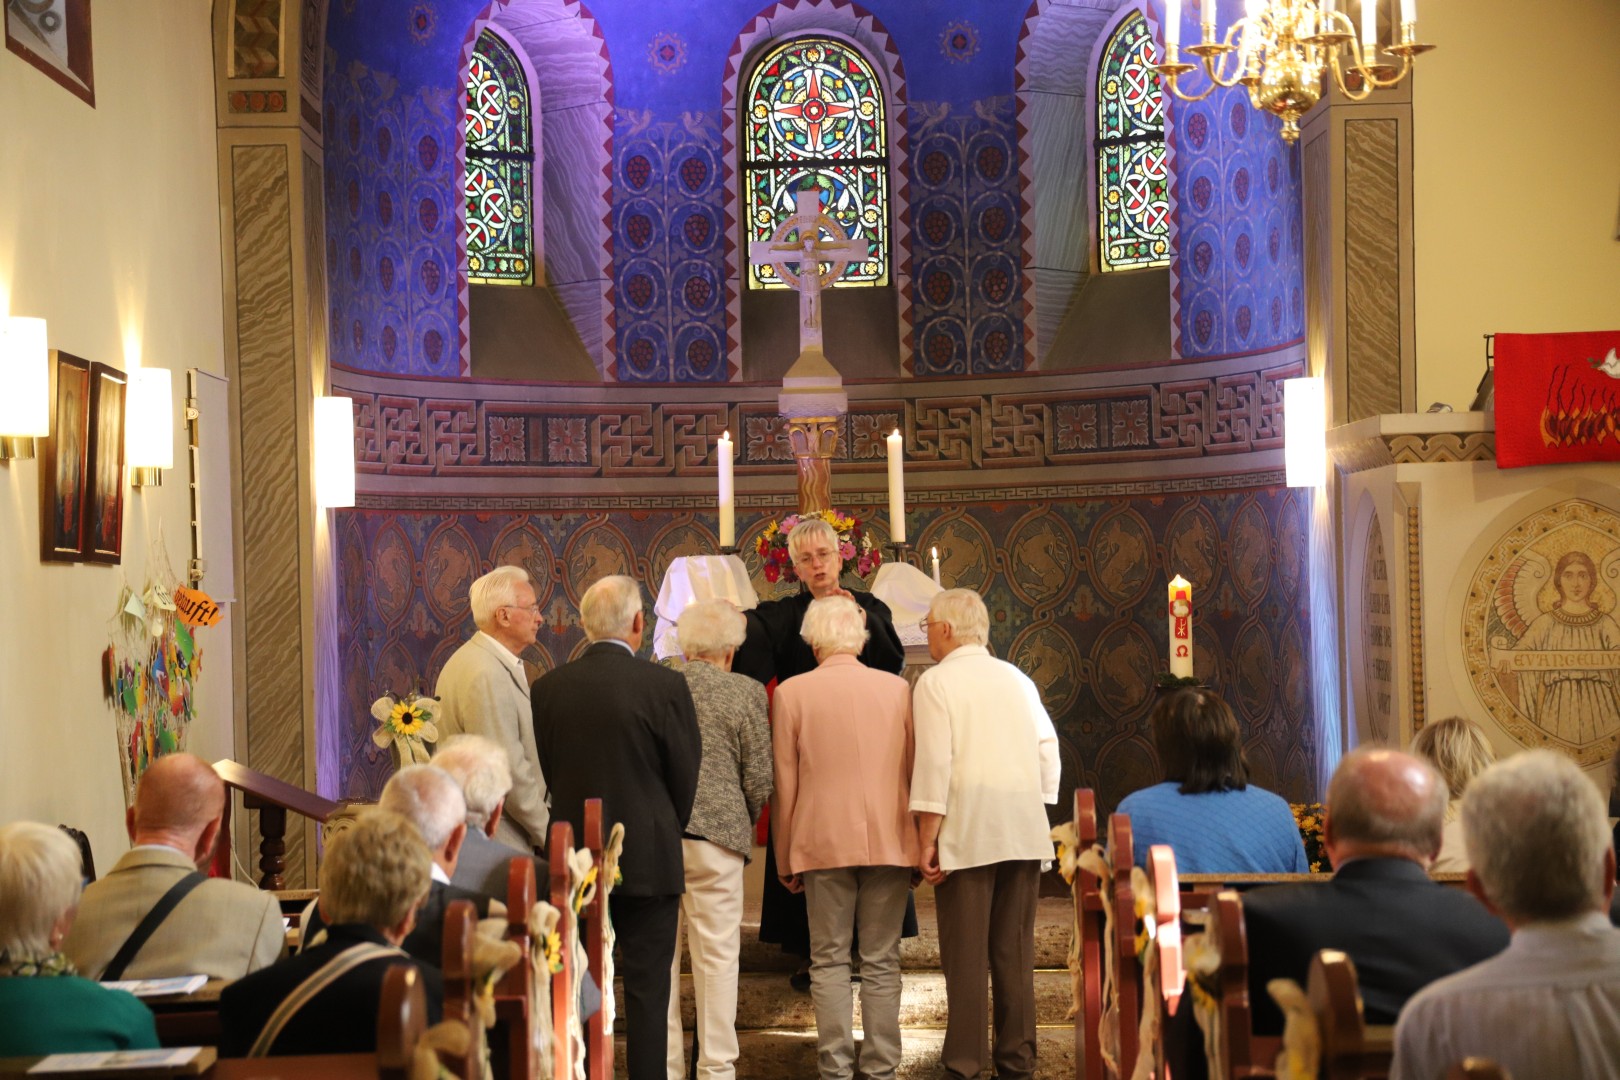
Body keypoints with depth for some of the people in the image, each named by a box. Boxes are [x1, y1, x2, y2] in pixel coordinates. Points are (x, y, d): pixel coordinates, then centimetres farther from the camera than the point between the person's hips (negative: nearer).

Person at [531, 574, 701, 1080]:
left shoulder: (547, 688, -2)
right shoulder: (665, 686, -11)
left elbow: (543, 774, 4)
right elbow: (685, 777, -4)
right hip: (648, 858, -3)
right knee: (647, 990, 3)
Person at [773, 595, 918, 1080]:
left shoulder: (791, 693, -1)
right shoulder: (898, 689, 3)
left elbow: (784, 784, 2)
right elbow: (916, 772, 8)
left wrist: (785, 860, 9)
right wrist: (922, 847, 16)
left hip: (824, 843, -1)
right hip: (890, 841, 2)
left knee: (829, 961, 5)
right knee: (881, 962, 7)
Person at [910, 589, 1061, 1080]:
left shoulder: (937, 681, -2)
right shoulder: (1017, 679, 15)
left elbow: (934, 762, -11)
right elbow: (1049, 752, 12)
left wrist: (927, 839, -10)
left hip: (966, 833, -5)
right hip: (1024, 831, 5)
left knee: (965, 954, -1)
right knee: (1015, 952, 9)